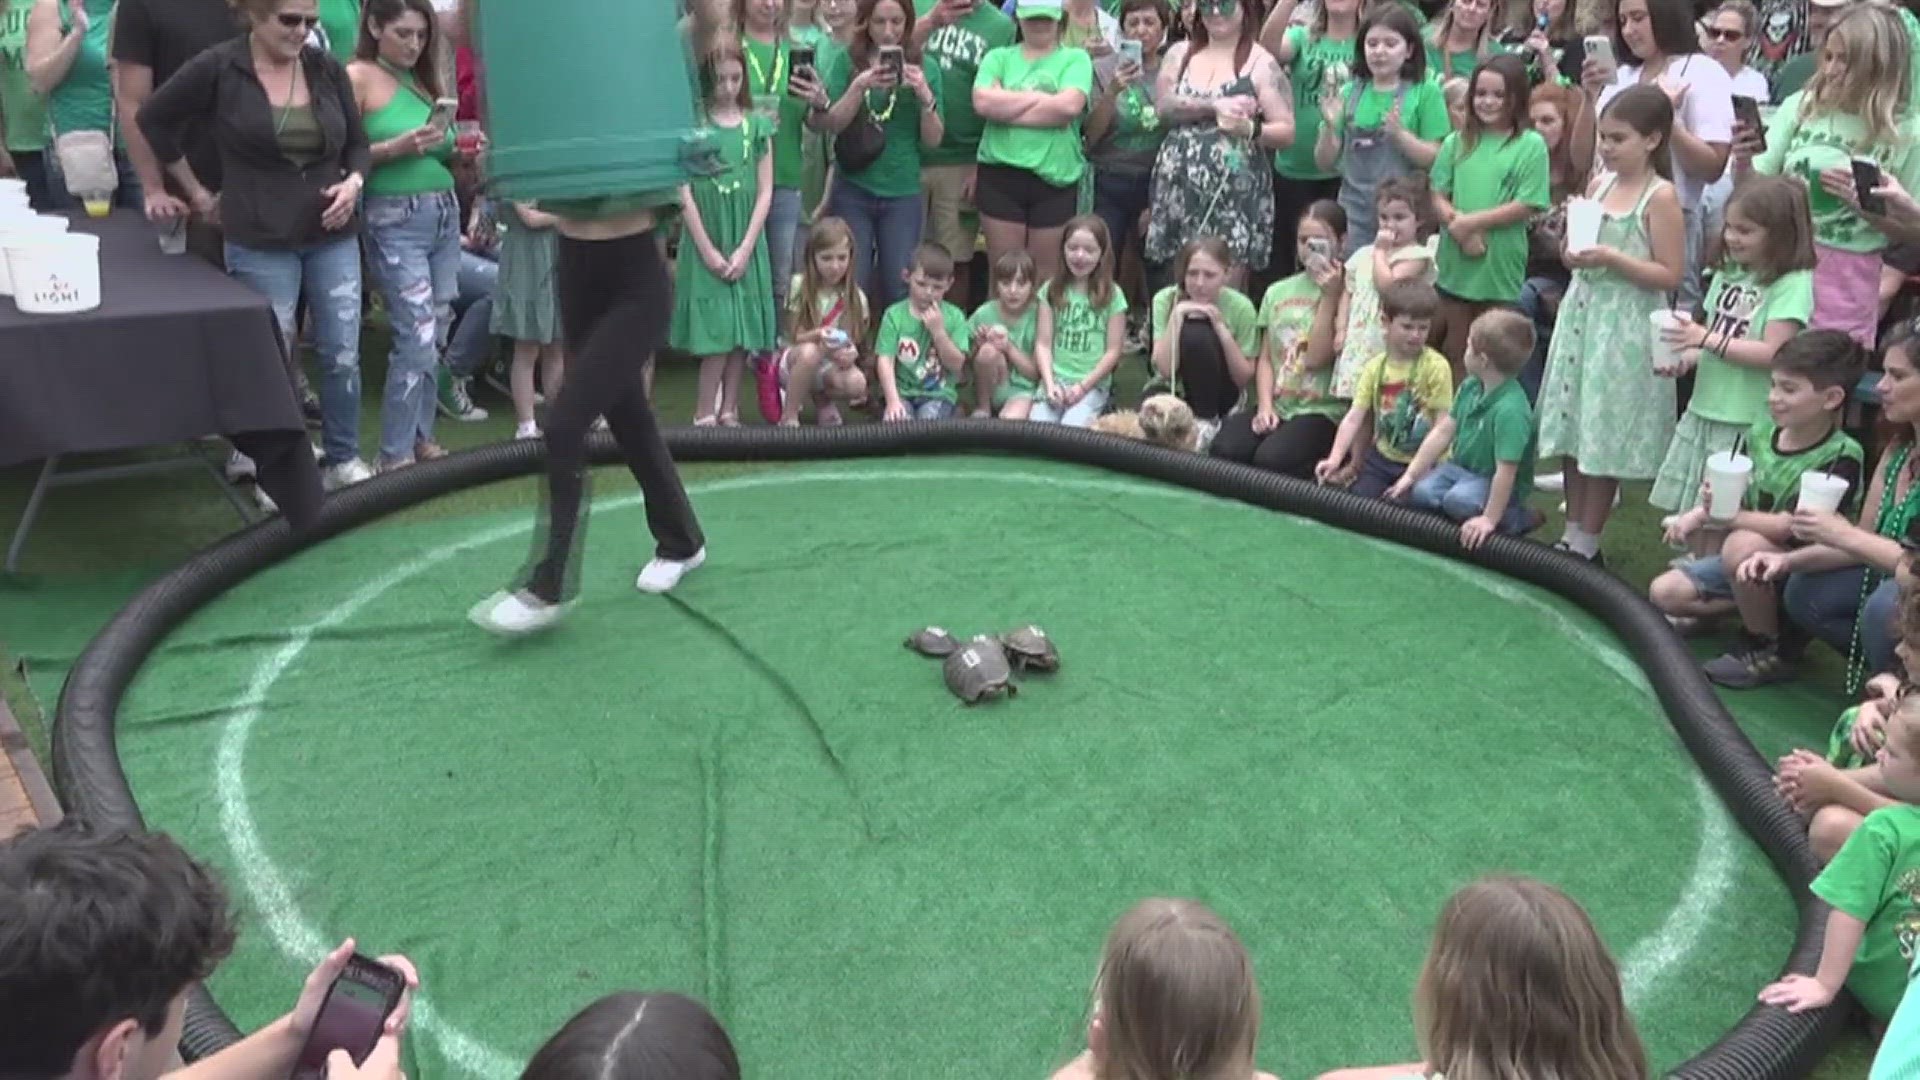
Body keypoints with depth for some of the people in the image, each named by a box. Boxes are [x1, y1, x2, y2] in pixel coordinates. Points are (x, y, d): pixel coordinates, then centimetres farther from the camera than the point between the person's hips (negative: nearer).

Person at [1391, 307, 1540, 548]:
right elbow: (1443, 431, 1)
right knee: (1420, 492, -17)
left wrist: (1489, 519, -28)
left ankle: (1516, 518, -5)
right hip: (1460, 466, 7)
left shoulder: (1510, 409, -31)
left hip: (1494, 482, -7)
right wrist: (1410, 474, -1)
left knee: (1459, 500, -34)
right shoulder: (1470, 387, -4)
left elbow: (1505, 470, -30)